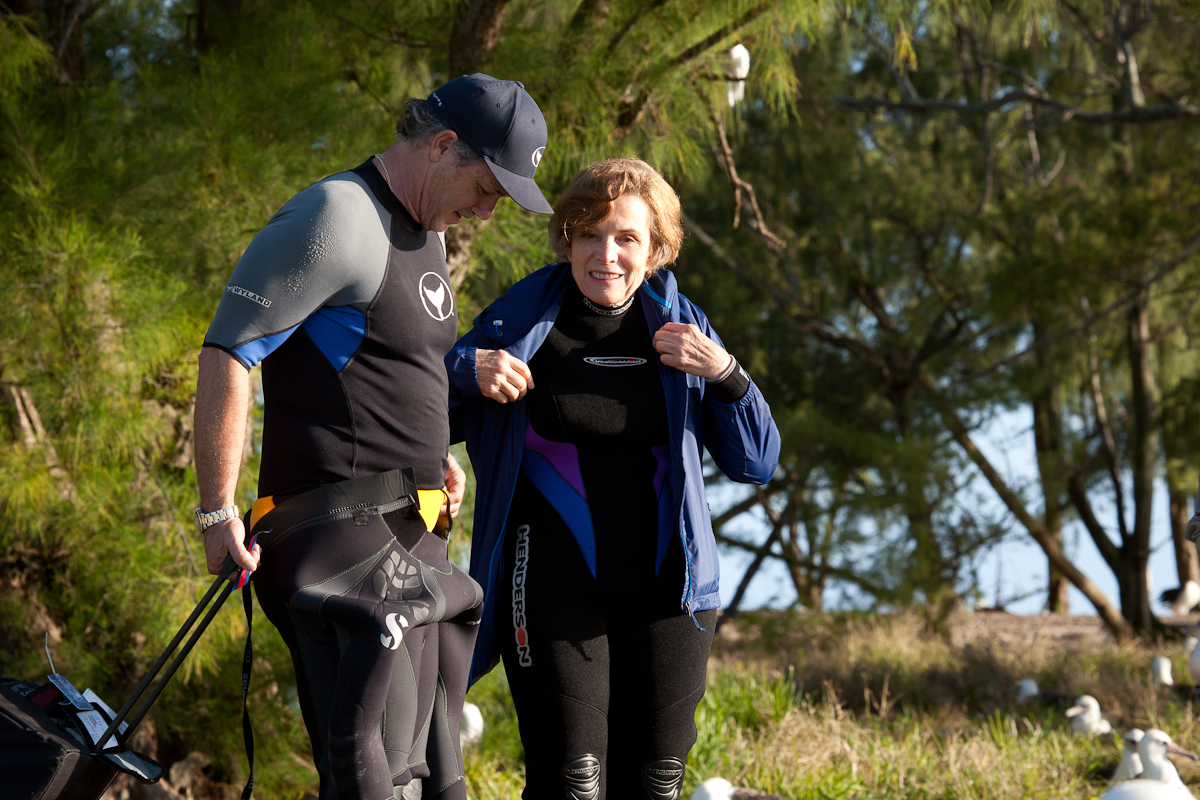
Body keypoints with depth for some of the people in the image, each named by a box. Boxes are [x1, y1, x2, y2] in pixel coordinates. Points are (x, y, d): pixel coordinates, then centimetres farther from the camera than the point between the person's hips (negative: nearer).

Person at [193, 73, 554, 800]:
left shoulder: (428, 231, 17)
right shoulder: (337, 219, -13)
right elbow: (226, 354, -15)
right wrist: (218, 513, -16)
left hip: (413, 537, 10)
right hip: (346, 533, -10)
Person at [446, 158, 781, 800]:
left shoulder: (681, 329, 6)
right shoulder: (521, 321, -1)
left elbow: (757, 464, 7)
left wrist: (723, 374, -10)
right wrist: (466, 369, -13)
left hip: (664, 581, 3)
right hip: (554, 583, -3)